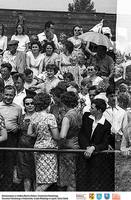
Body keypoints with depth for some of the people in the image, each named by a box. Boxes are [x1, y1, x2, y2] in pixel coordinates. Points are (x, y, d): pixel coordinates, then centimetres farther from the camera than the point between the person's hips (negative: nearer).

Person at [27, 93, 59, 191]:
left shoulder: (34, 116, 4)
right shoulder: (50, 117, -17)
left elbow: (30, 133, 11)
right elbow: (56, 136, -15)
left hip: (37, 147, 8)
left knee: (40, 177, 15)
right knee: (47, 180, -3)